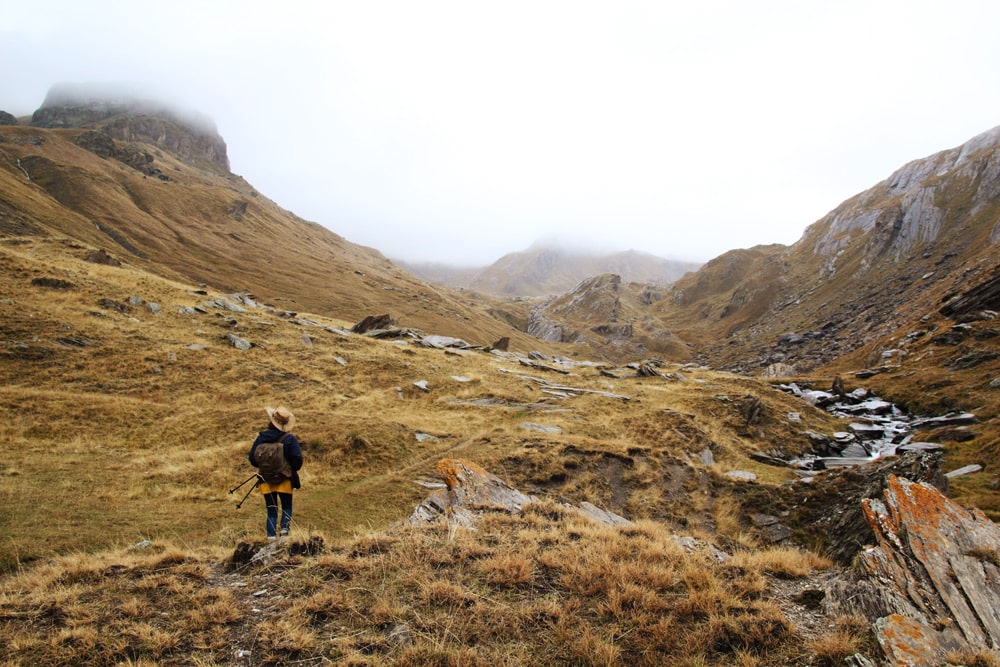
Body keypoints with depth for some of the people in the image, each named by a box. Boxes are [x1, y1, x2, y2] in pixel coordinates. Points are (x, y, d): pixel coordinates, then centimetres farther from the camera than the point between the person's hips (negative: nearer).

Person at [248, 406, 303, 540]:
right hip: (285, 479, -2)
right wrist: (293, 469, 8)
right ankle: (284, 527, -10)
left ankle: (271, 535, 5)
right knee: (286, 507, 12)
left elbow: (253, 459, 2)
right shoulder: (290, 439, -10)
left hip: (266, 480, 2)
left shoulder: (261, 437, -3)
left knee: (271, 510, 13)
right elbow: (297, 459, -14)